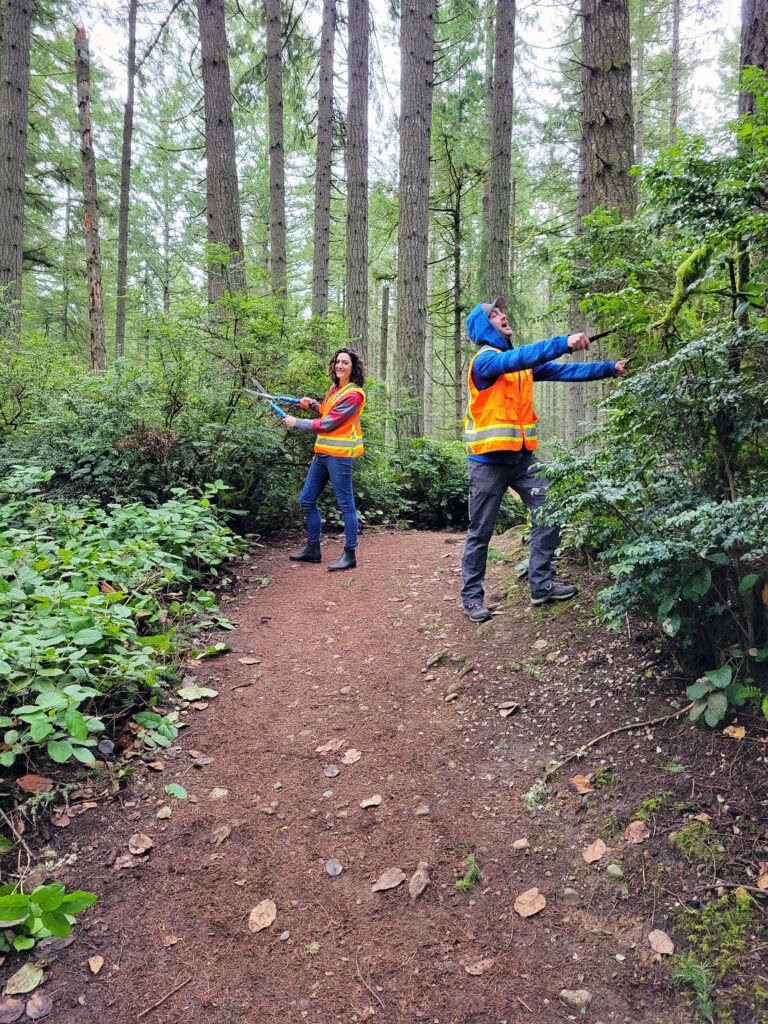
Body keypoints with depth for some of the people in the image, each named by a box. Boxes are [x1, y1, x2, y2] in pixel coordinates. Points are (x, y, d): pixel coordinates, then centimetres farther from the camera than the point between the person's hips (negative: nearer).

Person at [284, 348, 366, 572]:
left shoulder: (353, 394, -13)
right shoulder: (335, 389, 14)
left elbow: (328, 424, -16)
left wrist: (296, 422, -8)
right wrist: (313, 404, 9)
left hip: (339, 455, -10)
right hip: (322, 452, 10)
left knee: (346, 505, -3)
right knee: (307, 500, 14)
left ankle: (350, 554, 4)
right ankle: (313, 549, 24)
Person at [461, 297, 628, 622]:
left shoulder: (521, 362, 14)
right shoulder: (485, 359, -9)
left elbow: (562, 371, 12)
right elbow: (517, 358, -29)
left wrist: (609, 368, 6)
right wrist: (564, 343, -38)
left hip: (521, 456, 7)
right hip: (489, 459, -7)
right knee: (481, 532, 2)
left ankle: (542, 585, 12)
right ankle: (472, 597, 14)